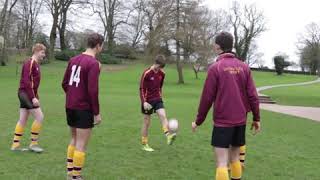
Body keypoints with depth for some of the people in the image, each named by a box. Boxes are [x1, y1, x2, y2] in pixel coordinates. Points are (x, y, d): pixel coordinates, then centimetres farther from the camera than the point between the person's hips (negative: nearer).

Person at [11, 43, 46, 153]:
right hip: (26, 94, -9)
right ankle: (33, 143, 2)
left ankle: (15, 145, 18)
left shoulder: (36, 64, 15)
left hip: (25, 95, 9)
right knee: (39, 117, -8)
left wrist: (35, 96, 20)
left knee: (23, 120, 11)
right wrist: (33, 98, -24)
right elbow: (26, 82, -21)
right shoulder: (29, 63, -14)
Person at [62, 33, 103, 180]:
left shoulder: (73, 59, 8)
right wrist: (97, 113, -13)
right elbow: (93, 90, -20)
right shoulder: (93, 63, -15)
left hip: (70, 107, 8)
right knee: (81, 144, 1)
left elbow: (64, 83, 12)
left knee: (74, 140, 20)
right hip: (84, 108, -8)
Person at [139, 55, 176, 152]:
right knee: (146, 122, 4)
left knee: (163, 115, -20)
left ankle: (168, 136, -33)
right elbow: (142, 89, -11)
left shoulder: (162, 73, 2)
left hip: (157, 99, 4)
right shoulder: (146, 73, -14)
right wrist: (144, 102, -19)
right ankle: (144, 144, 15)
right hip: (148, 101, -4)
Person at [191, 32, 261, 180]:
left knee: (221, 162, -3)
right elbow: (252, 96, 2)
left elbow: (207, 98, -8)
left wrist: (198, 121, 2)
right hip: (240, 121, 5)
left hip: (222, 121, -5)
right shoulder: (244, 67, 3)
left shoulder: (215, 67, -9)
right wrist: (256, 118, 12)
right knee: (235, 158, 18)